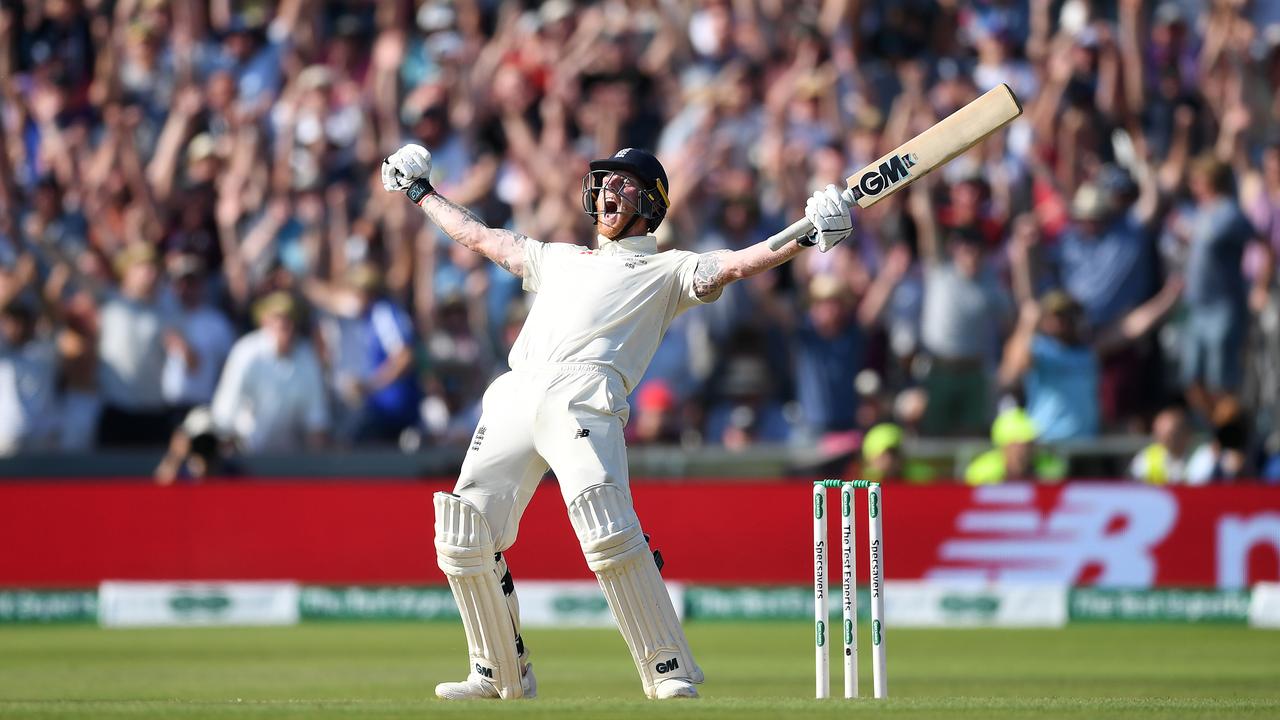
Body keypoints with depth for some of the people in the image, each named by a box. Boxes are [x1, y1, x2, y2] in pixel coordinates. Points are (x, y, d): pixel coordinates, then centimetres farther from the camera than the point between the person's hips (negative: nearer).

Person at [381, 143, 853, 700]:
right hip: (514, 398, 6)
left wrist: (807, 237, -11)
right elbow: (477, 236, 45)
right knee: (463, 538, -2)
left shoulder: (667, 270, 19)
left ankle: (671, 674, -20)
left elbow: (735, 265, 4)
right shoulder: (558, 258, 35)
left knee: (608, 533, -25)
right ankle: (501, 675, 13)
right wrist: (420, 192, 52)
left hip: (584, 397, -6)